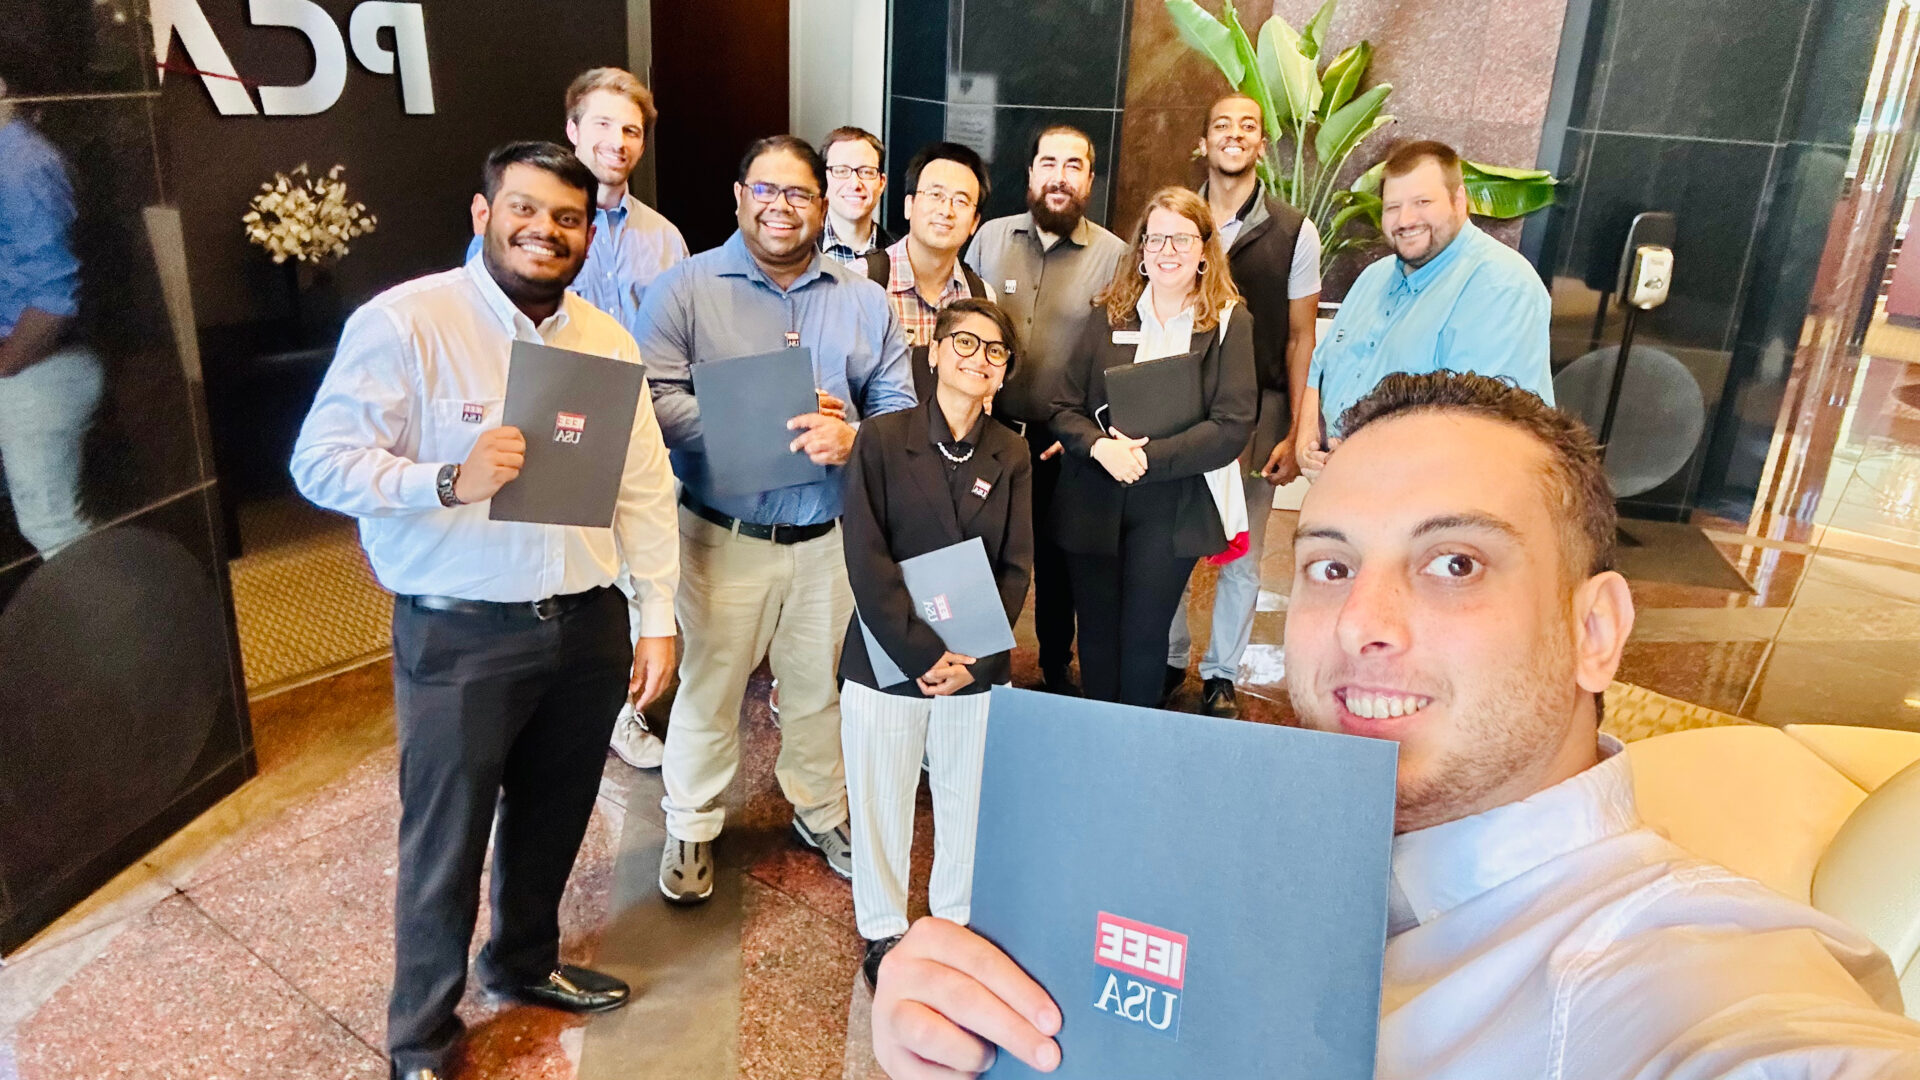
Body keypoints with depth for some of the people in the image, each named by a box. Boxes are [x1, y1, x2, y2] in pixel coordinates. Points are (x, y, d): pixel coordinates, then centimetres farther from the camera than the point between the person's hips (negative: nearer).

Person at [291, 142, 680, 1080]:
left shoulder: (608, 340, 7)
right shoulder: (405, 320, -10)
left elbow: (645, 488, 7)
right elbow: (322, 462, -14)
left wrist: (657, 617, 4)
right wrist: (449, 480, -30)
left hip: (588, 626, 5)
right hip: (459, 637, -5)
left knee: (552, 820, 20)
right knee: (446, 843, 9)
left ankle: (526, 962, 48)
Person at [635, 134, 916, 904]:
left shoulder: (864, 300, 8)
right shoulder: (686, 287, -2)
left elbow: (898, 404, 4)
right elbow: (655, 399, -12)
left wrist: (852, 437, -17)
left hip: (831, 536, 3)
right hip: (726, 537, -3)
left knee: (821, 682, 15)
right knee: (711, 684, 9)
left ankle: (821, 809, 38)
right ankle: (691, 827, 30)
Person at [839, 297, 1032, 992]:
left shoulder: (1011, 456, 4)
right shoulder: (881, 439, -6)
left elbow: (1016, 569, 1)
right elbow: (866, 560, -11)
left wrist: (973, 659, -10)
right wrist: (922, 654, -16)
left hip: (978, 666, 3)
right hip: (887, 661, -2)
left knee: (969, 804, 13)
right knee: (882, 803, 10)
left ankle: (955, 923, 36)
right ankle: (884, 933, 32)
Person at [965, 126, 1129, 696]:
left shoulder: (1114, 255, -2)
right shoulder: (991, 237, 5)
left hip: (1063, 441, -1)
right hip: (987, 430, 2)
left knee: (1058, 561, 13)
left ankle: (1057, 669, 33)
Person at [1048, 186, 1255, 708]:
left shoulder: (1230, 323, -2)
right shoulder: (1107, 316, 6)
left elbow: (1232, 427, -11)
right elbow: (1063, 406, 3)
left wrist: (1148, 456, -18)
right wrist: (1101, 446, -17)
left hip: (1171, 508, -2)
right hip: (1092, 502, 2)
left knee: (1144, 638, 4)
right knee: (1096, 636, 11)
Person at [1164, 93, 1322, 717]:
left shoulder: (1293, 233, 1)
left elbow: (1301, 338, 2)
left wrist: (1296, 434, -4)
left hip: (1256, 409, -1)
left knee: (1242, 550, 6)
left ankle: (1221, 675, 21)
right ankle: (1168, 660, 24)